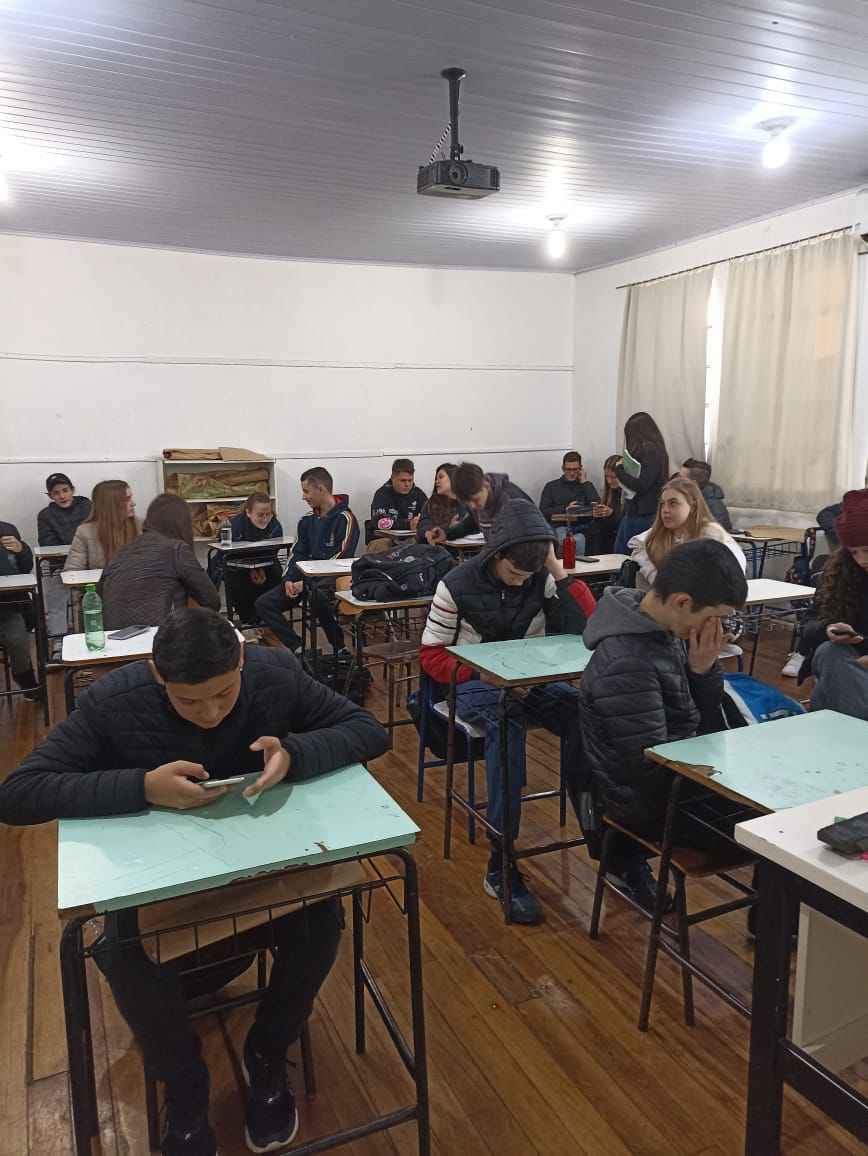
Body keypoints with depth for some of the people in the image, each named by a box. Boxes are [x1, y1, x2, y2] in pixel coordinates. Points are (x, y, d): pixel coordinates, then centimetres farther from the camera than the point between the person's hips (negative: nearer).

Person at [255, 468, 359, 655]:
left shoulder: (345, 519, -8)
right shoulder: (308, 520, 15)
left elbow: (342, 559, -16)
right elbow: (297, 553, 15)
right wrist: (288, 580, -5)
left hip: (332, 579, -8)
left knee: (316, 596, -40)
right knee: (263, 604, -6)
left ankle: (340, 650, -20)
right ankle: (298, 648, -13)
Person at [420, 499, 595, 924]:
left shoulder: (543, 580, 1)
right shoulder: (458, 585, -6)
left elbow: (589, 626, -9)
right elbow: (432, 654, -3)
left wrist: (558, 569, -13)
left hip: (532, 680, 3)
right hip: (476, 683, -3)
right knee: (506, 725, -37)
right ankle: (501, 866, -31)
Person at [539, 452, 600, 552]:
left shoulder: (587, 485, 24)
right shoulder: (551, 486, 18)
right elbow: (543, 512, 6)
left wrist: (584, 482, 9)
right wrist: (565, 508, -4)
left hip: (583, 527, 1)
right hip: (560, 526, -1)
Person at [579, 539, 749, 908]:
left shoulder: (668, 627, -3)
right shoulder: (627, 665, -31)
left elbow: (705, 715, 7)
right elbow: (652, 767, -24)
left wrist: (702, 669, -12)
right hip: (647, 799, -8)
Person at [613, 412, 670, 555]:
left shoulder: (651, 452, -15)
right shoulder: (649, 450, 12)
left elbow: (641, 485, -20)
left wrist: (620, 469, -10)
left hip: (642, 516, -9)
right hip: (633, 512, 9)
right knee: (619, 553, 14)